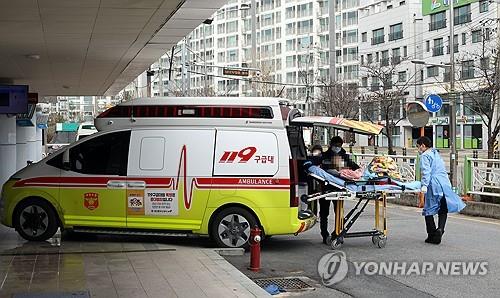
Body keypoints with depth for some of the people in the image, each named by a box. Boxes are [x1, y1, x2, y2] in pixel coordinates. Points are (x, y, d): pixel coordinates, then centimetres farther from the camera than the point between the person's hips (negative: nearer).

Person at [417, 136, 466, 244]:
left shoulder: (425, 156, -2)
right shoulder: (436, 154, 23)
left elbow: (426, 171, -15)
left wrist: (424, 185, -23)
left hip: (434, 185, -7)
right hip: (445, 184, 8)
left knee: (429, 211, 2)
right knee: (443, 210, 10)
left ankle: (432, 235, 3)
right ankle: (440, 229, -12)